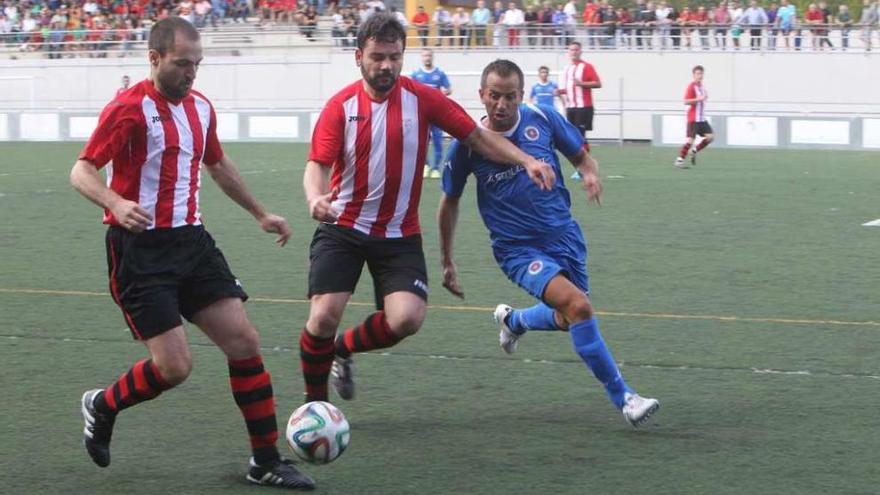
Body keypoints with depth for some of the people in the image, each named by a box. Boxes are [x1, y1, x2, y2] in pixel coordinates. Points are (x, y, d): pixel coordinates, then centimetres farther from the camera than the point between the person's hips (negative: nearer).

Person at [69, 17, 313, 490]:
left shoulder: (200, 107, 11)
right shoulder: (129, 108, -12)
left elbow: (218, 164, 28)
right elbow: (82, 171, -15)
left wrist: (260, 213, 33)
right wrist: (117, 204, -35)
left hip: (191, 241, 7)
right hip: (140, 249, -7)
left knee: (244, 342, -2)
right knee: (173, 367, -11)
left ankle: (266, 462, 6)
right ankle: (102, 407, 20)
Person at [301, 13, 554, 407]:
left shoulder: (422, 99, -3)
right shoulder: (341, 106, -6)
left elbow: (477, 137, 0)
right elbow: (317, 164, -13)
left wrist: (526, 161, -14)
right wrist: (315, 198, -35)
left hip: (399, 235, 1)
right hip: (342, 229, -1)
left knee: (407, 318, -17)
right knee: (324, 316, -13)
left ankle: (342, 349, 15)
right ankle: (314, 402, 12)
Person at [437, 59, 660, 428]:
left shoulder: (542, 119, -7)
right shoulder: (468, 142, -11)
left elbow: (581, 155, 8)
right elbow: (449, 202, 3)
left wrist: (590, 173, -17)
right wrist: (447, 262, 8)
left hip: (564, 235, 4)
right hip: (518, 249, -4)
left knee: (567, 319, 17)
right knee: (578, 306, -25)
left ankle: (512, 320, 50)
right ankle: (623, 398, -15)